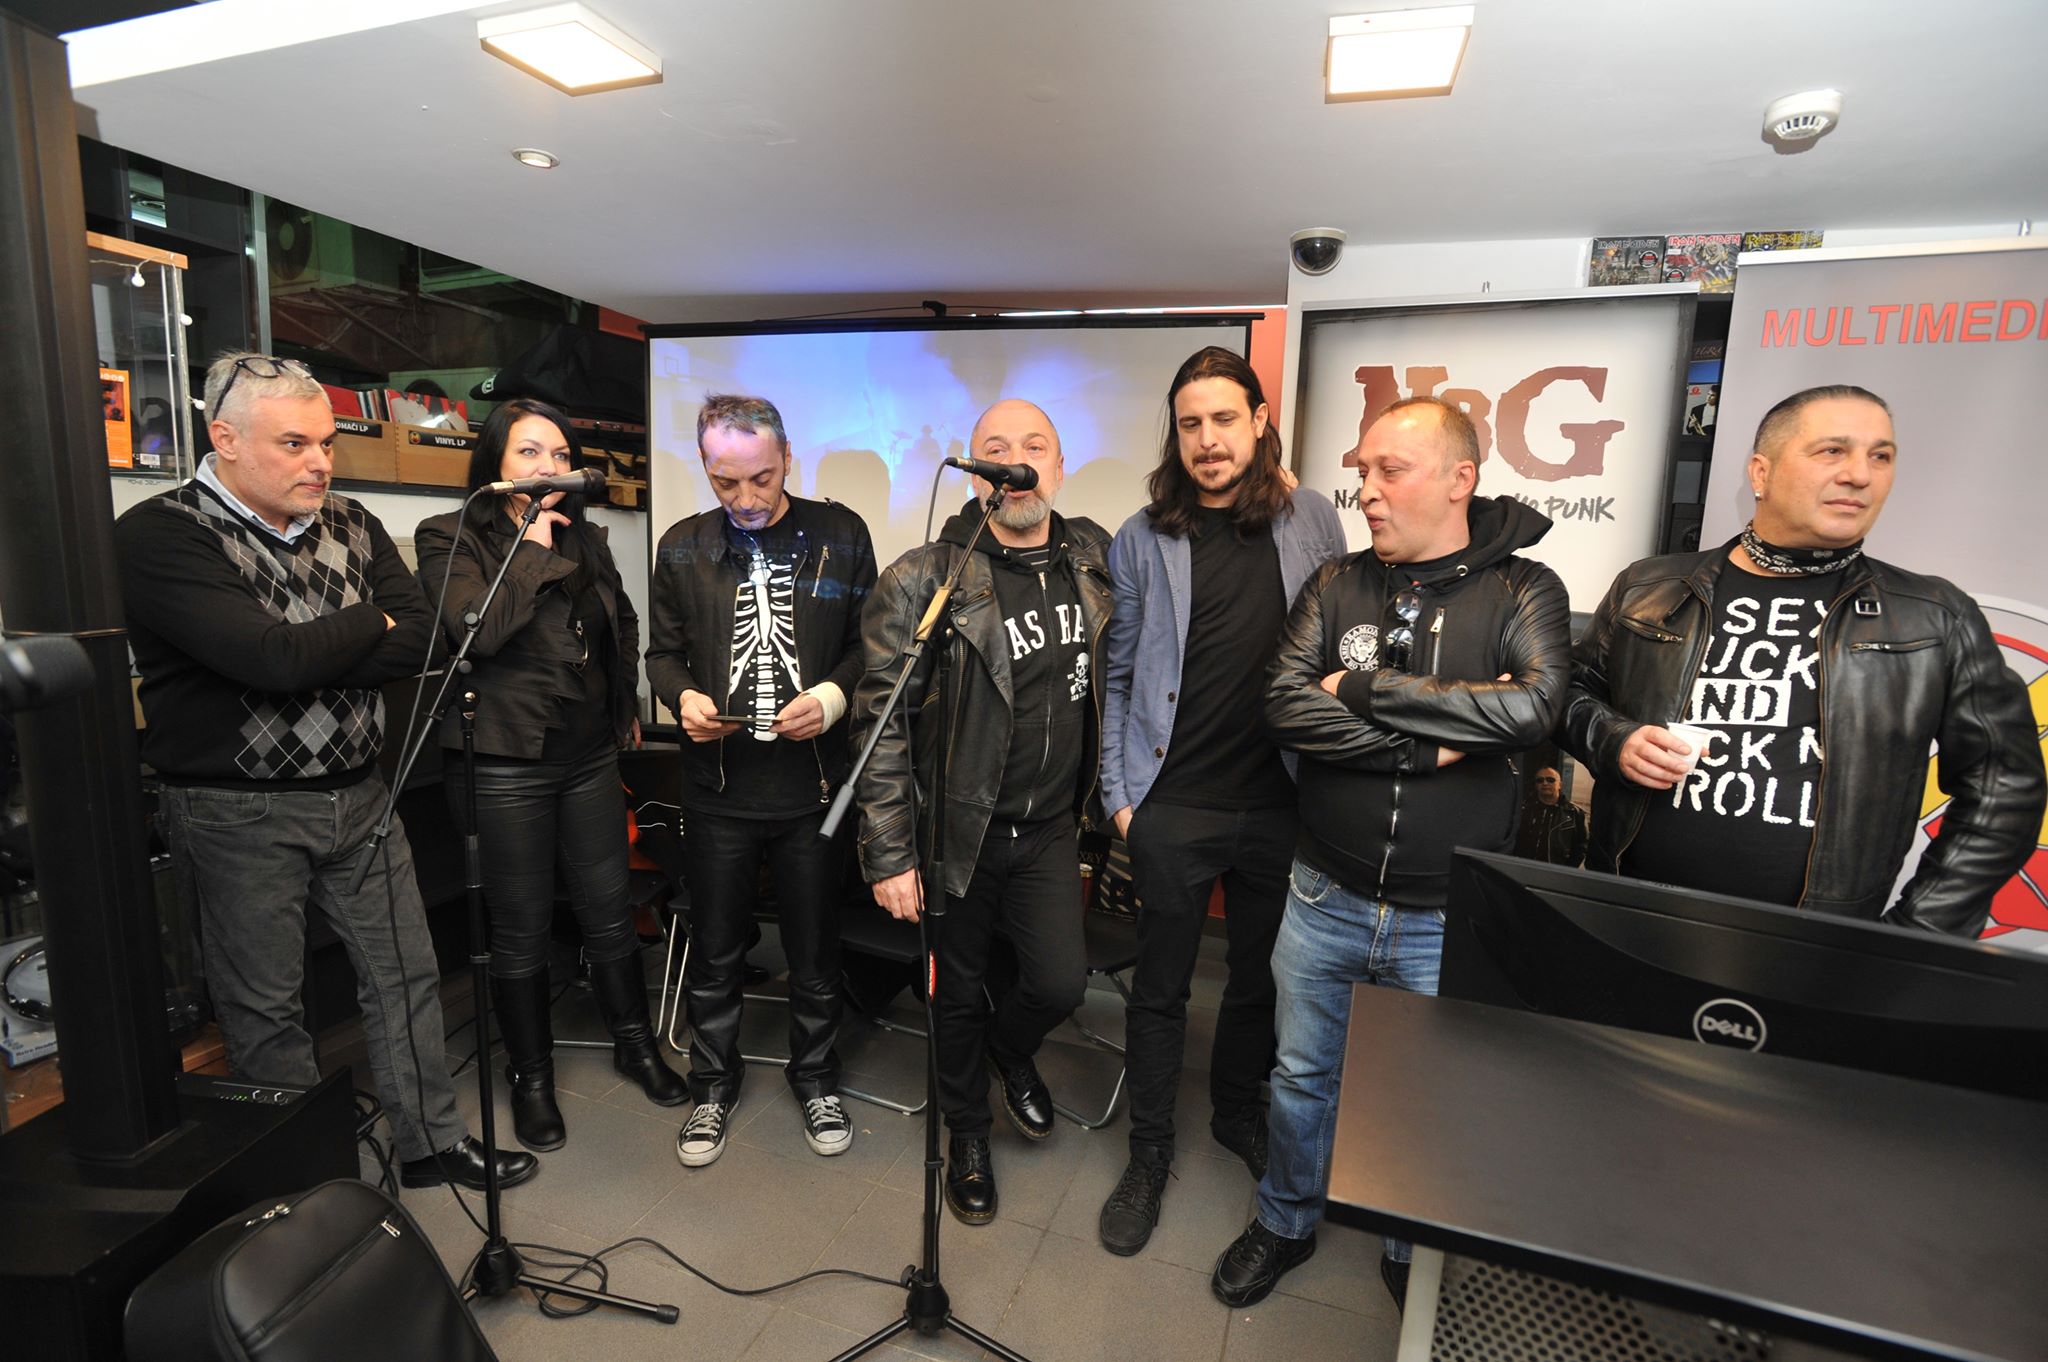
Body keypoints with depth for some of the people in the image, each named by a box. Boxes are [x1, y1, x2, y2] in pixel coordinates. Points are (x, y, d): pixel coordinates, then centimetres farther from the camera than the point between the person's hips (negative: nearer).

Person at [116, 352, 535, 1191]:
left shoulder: (351, 525, 5)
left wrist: (310, 660, -17)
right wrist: (369, 625, -9)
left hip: (358, 796, 5)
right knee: (266, 1010, 10)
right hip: (237, 813, -5)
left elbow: (422, 641, -5)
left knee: (405, 973, 13)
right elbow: (271, 657, -26)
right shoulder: (161, 536, -12)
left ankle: (431, 1143, 29)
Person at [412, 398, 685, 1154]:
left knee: (609, 908, 13)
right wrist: (532, 548, -13)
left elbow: (624, 623, 23)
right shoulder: (450, 539, -5)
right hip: (504, 765, -4)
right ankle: (531, 1076, 29)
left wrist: (626, 705, 17)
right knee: (521, 927, 9)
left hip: (590, 754, 4)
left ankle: (635, 1042, 33)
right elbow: (479, 629, -22)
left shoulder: (585, 539, 9)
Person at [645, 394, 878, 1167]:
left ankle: (815, 1076, 40)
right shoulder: (683, 547, 4)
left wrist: (833, 695, -16)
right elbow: (663, 651, 11)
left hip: (814, 782, -1)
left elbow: (869, 641, 2)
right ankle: (714, 1083, 41)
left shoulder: (840, 535, -2)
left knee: (815, 950, 15)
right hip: (719, 784, 2)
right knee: (715, 952, 16)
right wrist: (684, 697, -9)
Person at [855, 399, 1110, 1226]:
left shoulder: (1093, 558, 1)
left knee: (1061, 982, 0)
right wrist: (890, 854, -13)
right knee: (958, 995, 13)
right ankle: (966, 1135, 43)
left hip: (1051, 825, 3)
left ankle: (1011, 1050, 39)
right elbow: (882, 722, -13)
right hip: (957, 829, -3)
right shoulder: (923, 581, -14)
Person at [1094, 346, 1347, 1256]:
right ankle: (1149, 1153, 32)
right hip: (1174, 807, -2)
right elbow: (1118, 676, 1)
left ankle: (1238, 1113, 46)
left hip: (1281, 801, 2)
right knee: (1161, 987, 11)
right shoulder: (1143, 540, -1)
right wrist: (1119, 794, -2)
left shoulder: (1311, 522, 3)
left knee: (1260, 976, 20)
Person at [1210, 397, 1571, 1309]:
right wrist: (1433, 743, -19)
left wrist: (1363, 690, -19)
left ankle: (1418, 1258, 47)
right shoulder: (1335, 585, -1)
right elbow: (1285, 705, -14)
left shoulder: (1523, 592, -5)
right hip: (1325, 899, 2)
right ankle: (1285, 1224, 46)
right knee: (1302, 1074, 19)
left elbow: (1533, 706, -24)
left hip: (1450, 917, -1)